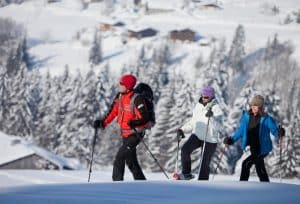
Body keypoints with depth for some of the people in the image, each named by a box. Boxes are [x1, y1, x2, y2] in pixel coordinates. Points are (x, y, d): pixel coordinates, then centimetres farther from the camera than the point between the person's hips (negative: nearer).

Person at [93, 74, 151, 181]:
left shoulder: (137, 99, -21)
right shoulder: (119, 97, 3)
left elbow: (145, 119, -23)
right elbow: (113, 112, 13)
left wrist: (135, 123, -42)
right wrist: (103, 122, 1)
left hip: (135, 134, -9)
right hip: (125, 134, 9)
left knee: (119, 159, -16)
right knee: (131, 161, 17)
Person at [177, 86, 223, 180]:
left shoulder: (216, 109, -11)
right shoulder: (198, 106, 6)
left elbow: (215, 126, -24)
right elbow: (193, 121, 20)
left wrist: (211, 117, -40)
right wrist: (182, 129, 11)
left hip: (209, 140, -4)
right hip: (197, 135, 4)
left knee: (205, 164, 0)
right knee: (185, 149, -22)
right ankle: (186, 173, -7)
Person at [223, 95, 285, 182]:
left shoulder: (266, 119, -13)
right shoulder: (246, 116, 1)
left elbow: (274, 130, -11)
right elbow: (241, 130, 12)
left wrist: (279, 133, -34)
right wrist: (232, 139, 6)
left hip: (263, 148, -6)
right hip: (252, 148, 6)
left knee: (246, 164, -20)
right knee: (260, 169, 15)